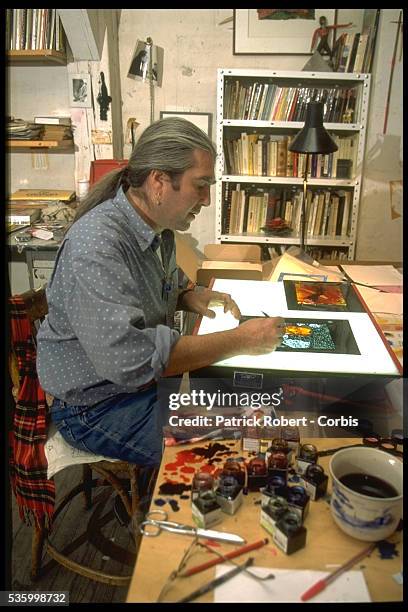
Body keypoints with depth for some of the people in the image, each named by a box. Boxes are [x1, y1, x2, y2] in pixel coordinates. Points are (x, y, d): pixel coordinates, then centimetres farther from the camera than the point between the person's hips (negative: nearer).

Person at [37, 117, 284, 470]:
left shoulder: (158, 228, 2)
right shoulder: (96, 244, -29)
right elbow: (131, 360, -37)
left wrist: (188, 299, -2)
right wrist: (241, 340, -29)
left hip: (153, 377, 9)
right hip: (99, 404, -8)